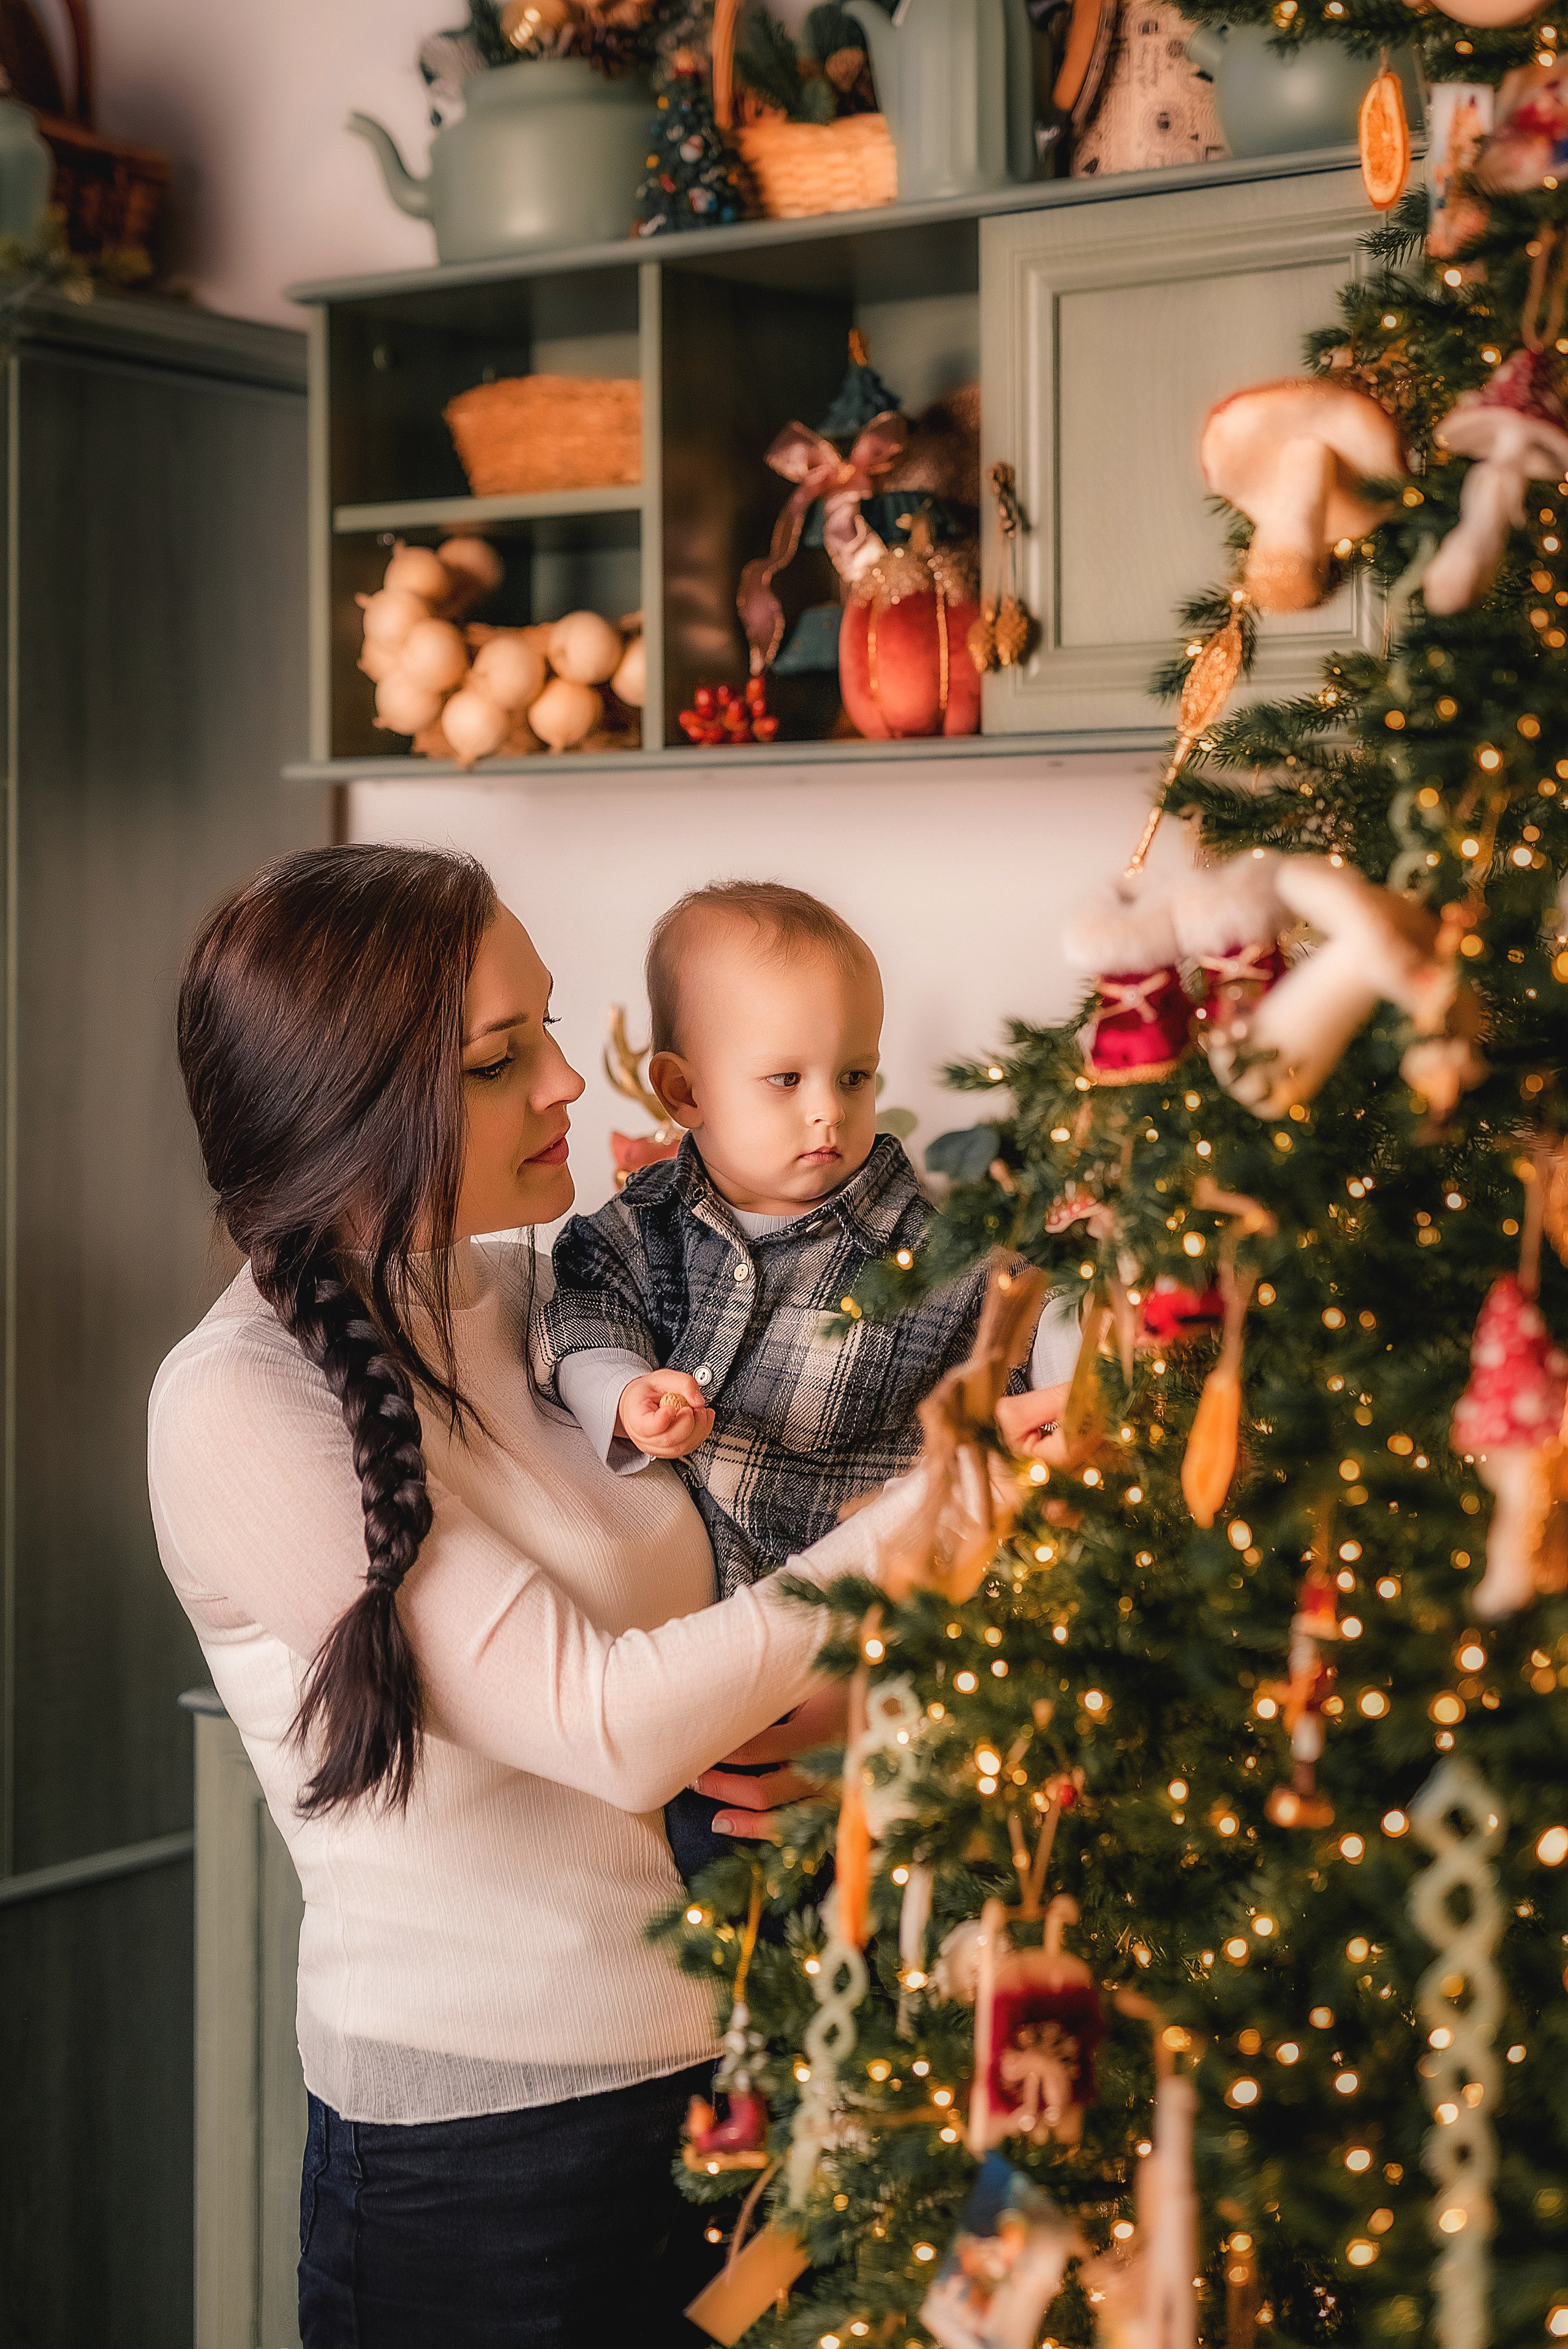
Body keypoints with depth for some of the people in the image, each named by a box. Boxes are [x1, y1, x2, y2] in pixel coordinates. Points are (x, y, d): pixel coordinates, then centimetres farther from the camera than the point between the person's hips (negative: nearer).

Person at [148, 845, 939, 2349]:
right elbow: (610, 1728, -23)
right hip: (478, 2152, -6)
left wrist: (815, 1697, -10)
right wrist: (931, 1515, -22)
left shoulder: (533, 1294, 3)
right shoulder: (240, 1407, -18)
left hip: (711, 2071, 6)